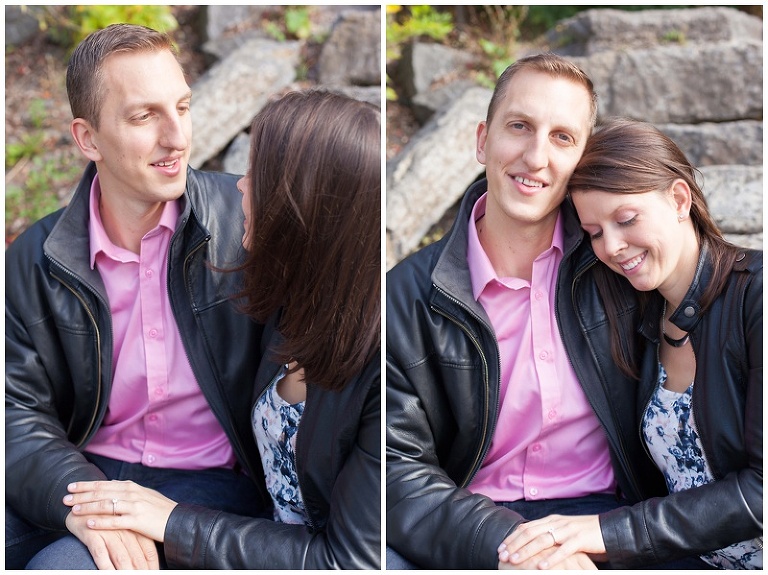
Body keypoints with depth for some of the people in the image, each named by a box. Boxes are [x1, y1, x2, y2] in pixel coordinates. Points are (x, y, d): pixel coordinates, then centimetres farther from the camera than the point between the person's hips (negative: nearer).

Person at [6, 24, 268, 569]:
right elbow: (20, 413, -4)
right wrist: (79, 499, -23)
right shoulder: (37, 260, 1)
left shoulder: (245, 216, -5)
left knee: (70, 567, -28)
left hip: (209, 480, -3)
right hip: (83, 473, 3)